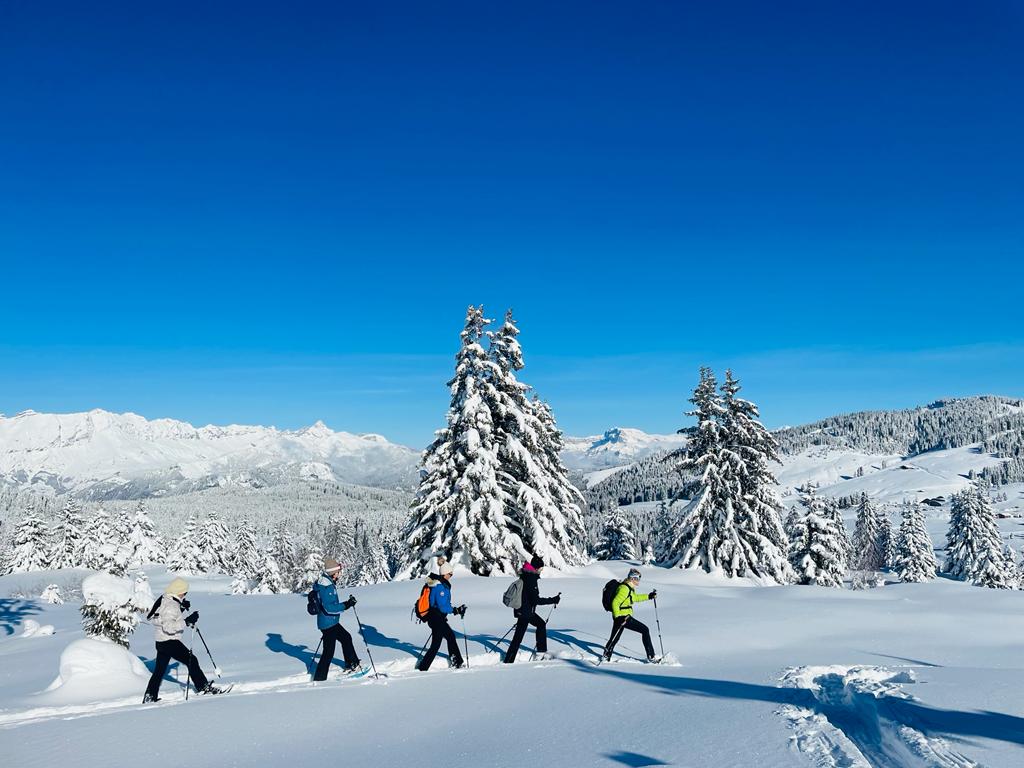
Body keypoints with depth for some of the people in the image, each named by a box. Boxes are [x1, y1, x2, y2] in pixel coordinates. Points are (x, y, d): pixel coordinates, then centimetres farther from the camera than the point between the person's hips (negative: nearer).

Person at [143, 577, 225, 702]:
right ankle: (204, 687, 2)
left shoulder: (165, 600, 9)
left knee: (159, 670, 17)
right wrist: (187, 621, -32)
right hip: (169, 641, -10)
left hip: (161, 641, 10)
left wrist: (181, 608, 10)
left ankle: (150, 697, 22)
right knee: (191, 661, -3)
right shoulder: (171, 605, -22)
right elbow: (168, 627, -31)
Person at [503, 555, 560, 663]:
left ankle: (541, 651, 29)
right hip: (525, 612, -9)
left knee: (541, 624, 21)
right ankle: (508, 661, 5)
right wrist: (553, 600, -20)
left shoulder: (525, 575, 7)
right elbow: (536, 600, -24)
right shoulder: (531, 579, -22)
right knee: (518, 637, 0)